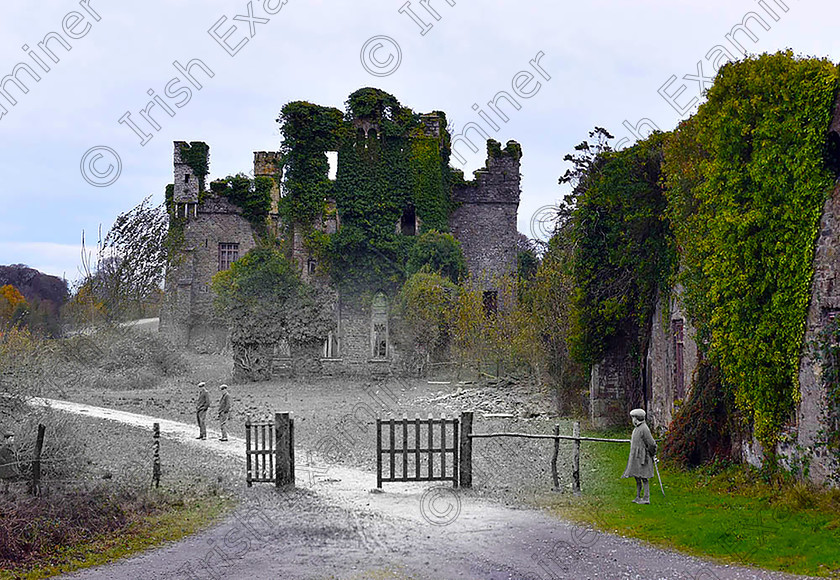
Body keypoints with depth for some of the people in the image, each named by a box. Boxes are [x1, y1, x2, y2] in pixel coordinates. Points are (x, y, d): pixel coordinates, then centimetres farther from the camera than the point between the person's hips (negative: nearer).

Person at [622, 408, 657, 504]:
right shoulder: (637, 428, 13)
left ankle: (646, 498, -3)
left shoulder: (644, 429, -17)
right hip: (636, 457, 9)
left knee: (644, 478, -6)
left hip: (642, 457, -9)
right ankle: (638, 497, 18)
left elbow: (652, 444, -16)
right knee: (637, 477, 12)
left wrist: (653, 455, -5)